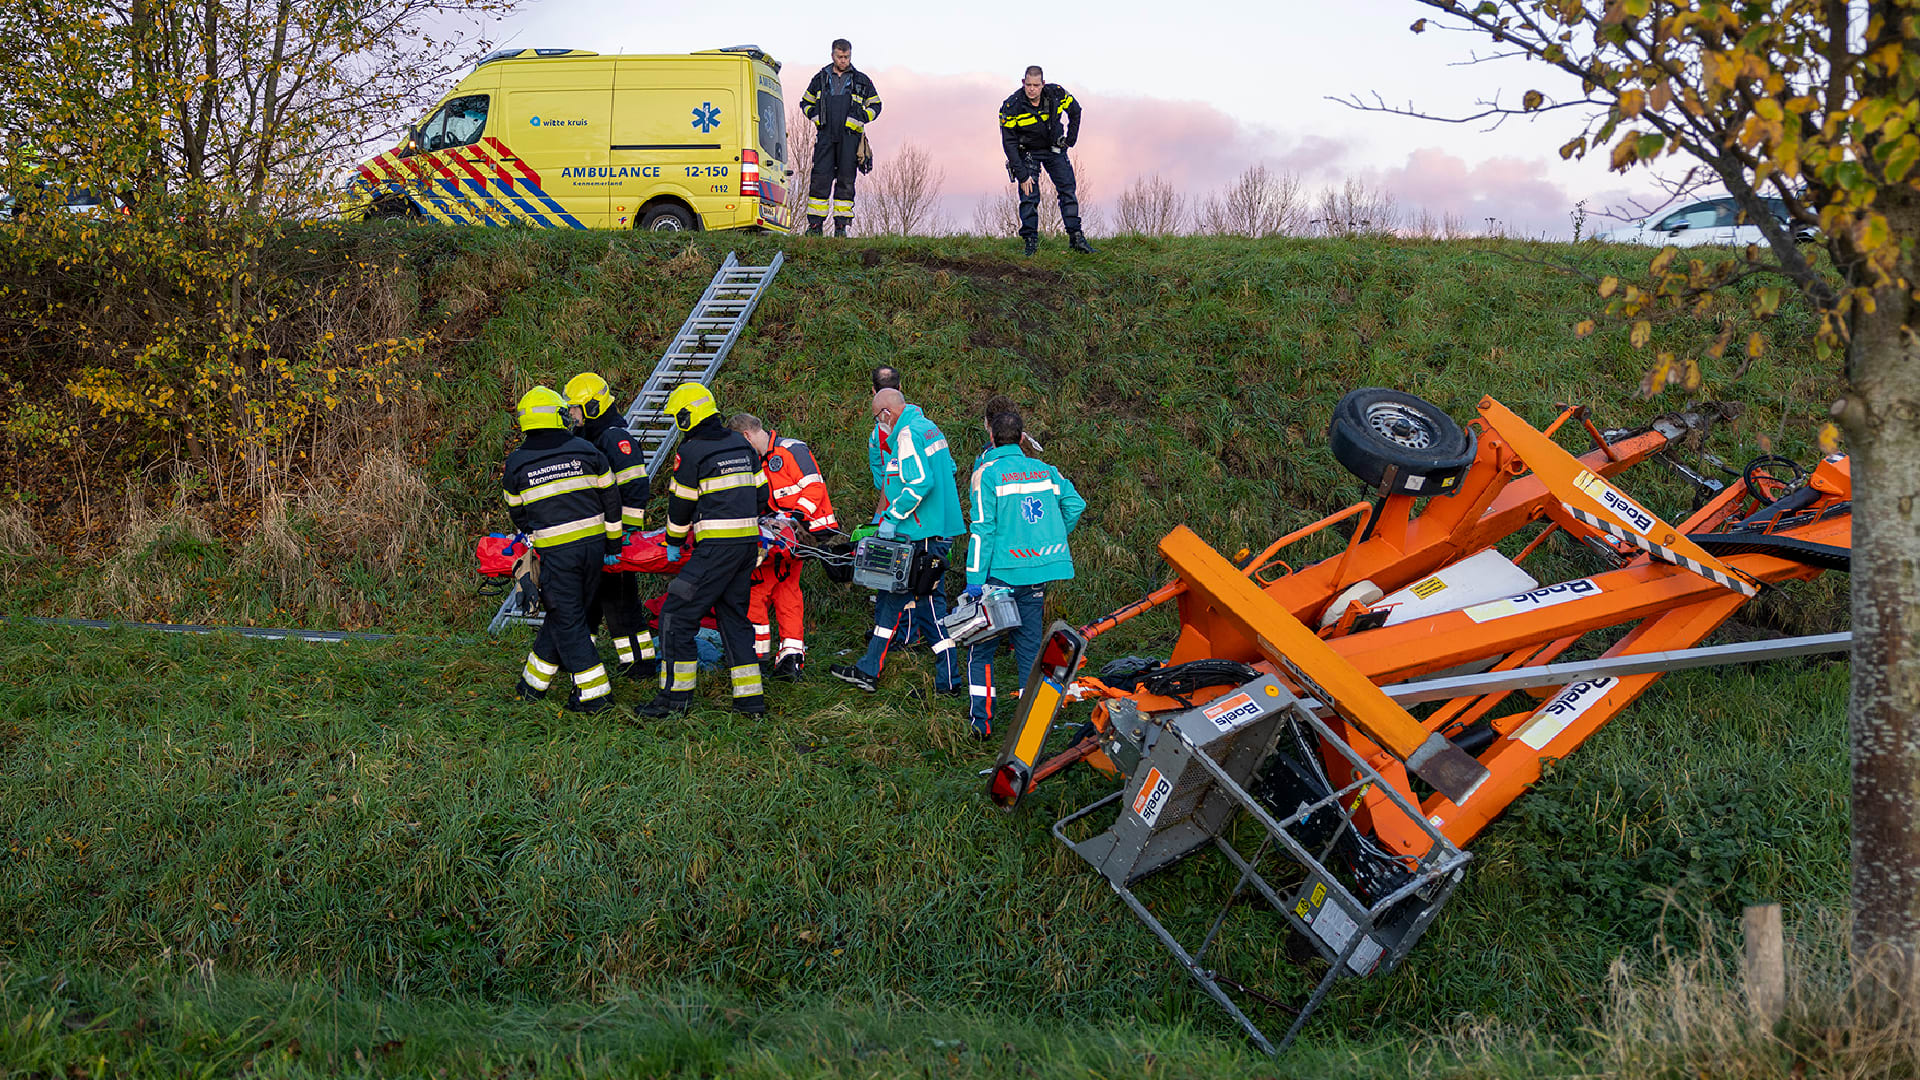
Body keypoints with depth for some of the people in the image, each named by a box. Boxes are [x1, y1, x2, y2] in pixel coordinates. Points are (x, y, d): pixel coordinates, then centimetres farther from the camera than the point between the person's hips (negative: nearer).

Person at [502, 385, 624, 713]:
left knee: (567, 621, 4)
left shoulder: (516, 464, -2)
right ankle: (534, 682, 27)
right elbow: (610, 498, 5)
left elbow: (517, 513, 10)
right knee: (565, 615, 15)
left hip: (554, 551, -3)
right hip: (593, 545, 3)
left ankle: (594, 692, 1)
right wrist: (613, 541, 14)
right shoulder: (585, 450, 1)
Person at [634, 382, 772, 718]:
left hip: (717, 546, -8)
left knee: (677, 614, -3)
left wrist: (674, 543, 12)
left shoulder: (692, 452, -8)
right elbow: (761, 492, 18)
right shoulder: (742, 445, 14)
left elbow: (680, 504, -2)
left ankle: (676, 694, -3)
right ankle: (751, 696, 12)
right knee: (734, 615, 15)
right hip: (749, 543, 8)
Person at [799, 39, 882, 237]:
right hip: (825, 136, 0)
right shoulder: (820, 78, 12)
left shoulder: (862, 81, 9)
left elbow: (875, 105, 14)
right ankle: (815, 225, -5)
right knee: (820, 178, -7)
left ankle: (841, 226, 4)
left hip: (849, 137, 0)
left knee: (845, 180, 0)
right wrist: (816, 117, 2)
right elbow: (806, 102, 21)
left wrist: (860, 119, -3)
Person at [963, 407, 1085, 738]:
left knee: (981, 648, 6)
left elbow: (983, 530, -12)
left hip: (1002, 571, -5)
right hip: (1038, 572, 5)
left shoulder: (987, 473, -7)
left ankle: (980, 721, 1)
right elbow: (1075, 503, 7)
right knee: (1031, 647, 12)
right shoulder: (1044, 470, 8)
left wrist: (975, 580, -12)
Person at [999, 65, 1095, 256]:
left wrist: (1070, 139, 1)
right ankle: (1031, 241, -4)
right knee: (1029, 196, -12)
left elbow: (1075, 110, 4)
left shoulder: (1056, 93, -17)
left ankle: (1076, 238, 3)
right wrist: (1021, 175, -22)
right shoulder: (1011, 107, -25)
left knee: (1068, 190, -2)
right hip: (1028, 152, -3)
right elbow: (1009, 143, -20)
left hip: (1054, 149, 3)